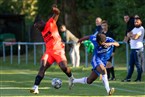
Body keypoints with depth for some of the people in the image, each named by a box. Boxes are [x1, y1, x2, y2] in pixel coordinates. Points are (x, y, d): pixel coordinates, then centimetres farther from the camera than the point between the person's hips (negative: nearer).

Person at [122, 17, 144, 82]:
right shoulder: (135, 29, 20)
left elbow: (135, 37, -19)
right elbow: (128, 34, 13)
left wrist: (131, 35, -1)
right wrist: (132, 35, -7)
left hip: (138, 48, -9)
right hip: (132, 48, 9)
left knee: (138, 64, -4)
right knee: (131, 64, 9)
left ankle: (139, 78, 1)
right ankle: (128, 78, 12)